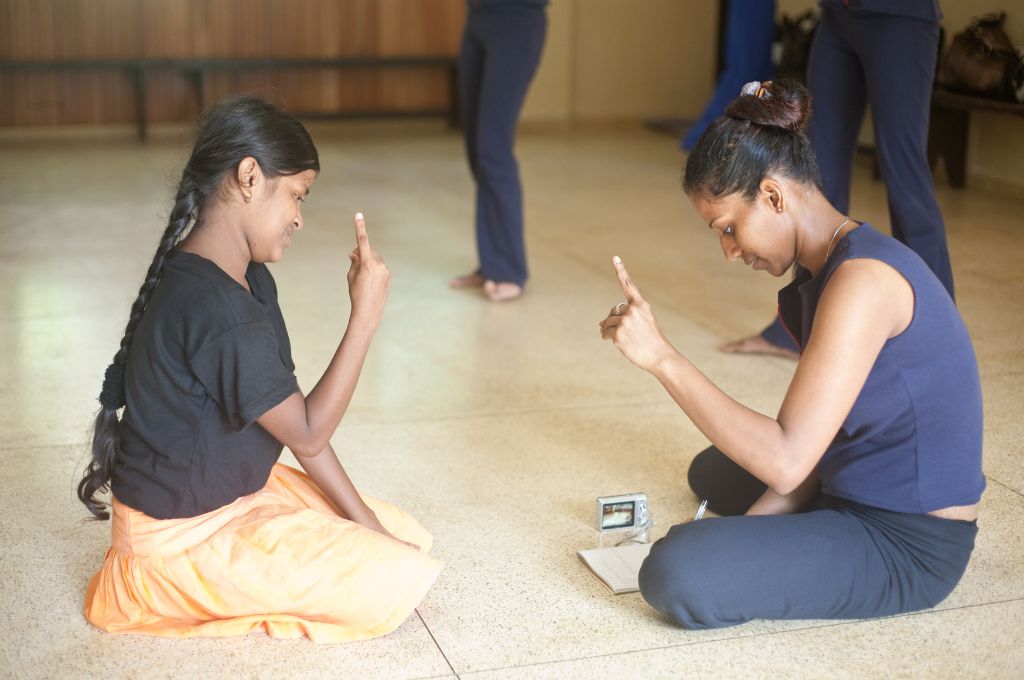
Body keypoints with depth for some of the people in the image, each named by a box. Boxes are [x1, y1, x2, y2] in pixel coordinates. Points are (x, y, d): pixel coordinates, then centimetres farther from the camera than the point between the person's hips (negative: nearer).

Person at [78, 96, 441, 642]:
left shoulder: (250, 281, 3)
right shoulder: (215, 308, -30)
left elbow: (294, 412, 3)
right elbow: (307, 434, -22)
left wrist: (362, 517, 0)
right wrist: (366, 314, -24)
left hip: (236, 492, 10)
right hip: (181, 536, -10)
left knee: (411, 539, 12)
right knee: (401, 582, -13)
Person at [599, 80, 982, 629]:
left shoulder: (862, 281, -27)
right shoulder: (822, 272, 5)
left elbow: (786, 462, -32)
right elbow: (822, 441, 5)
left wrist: (661, 356, -31)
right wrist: (754, 522, -6)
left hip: (908, 546, -10)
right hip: (860, 494, 11)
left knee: (676, 575, -26)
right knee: (712, 470, 32)